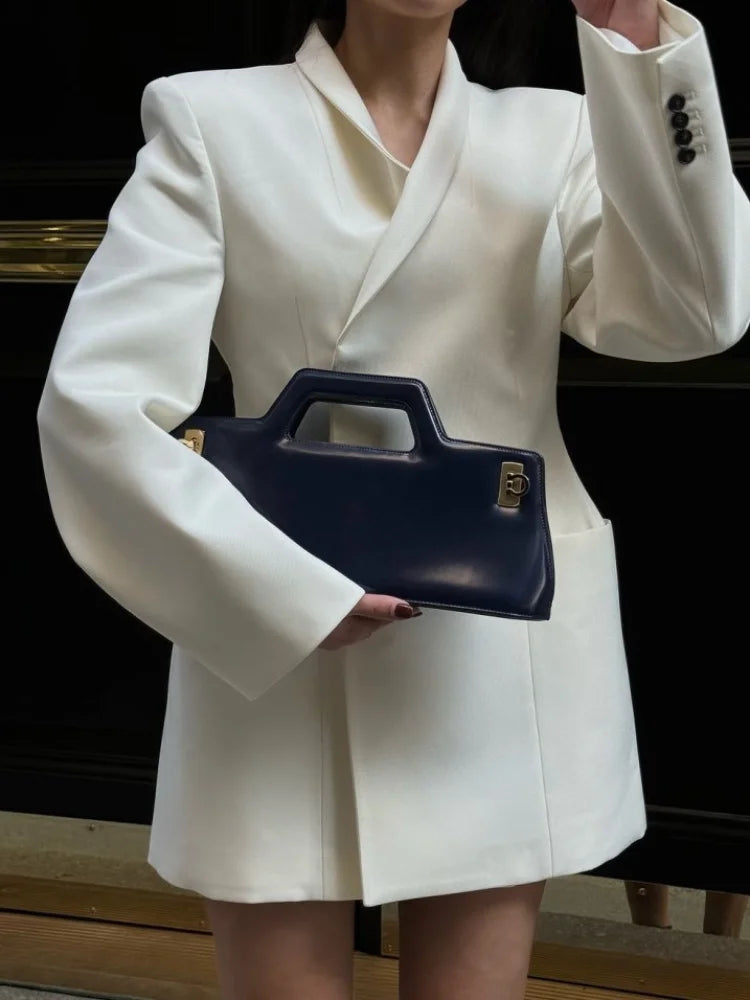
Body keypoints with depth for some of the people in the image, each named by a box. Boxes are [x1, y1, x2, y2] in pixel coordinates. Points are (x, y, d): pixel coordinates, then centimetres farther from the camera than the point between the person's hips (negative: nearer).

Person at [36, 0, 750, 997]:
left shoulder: (555, 134, 7)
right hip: (285, 651, -2)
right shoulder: (214, 122, -1)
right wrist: (283, 593, -15)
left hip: (506, 668, 3)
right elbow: (95, 401, -9)